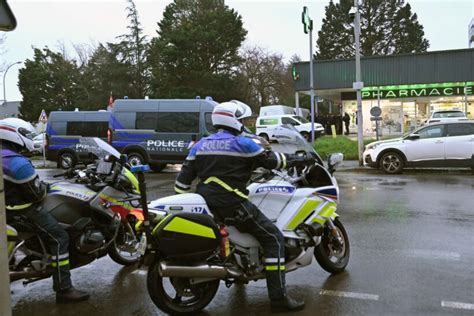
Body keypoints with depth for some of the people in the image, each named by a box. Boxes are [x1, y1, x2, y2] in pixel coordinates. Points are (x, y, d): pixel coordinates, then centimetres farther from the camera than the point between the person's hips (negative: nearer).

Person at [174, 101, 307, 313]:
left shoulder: (200, 145, 12)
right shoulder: (241, 143, -5)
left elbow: (184, 177, 10)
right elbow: (270, 160, 2)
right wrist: (294, 159, 18)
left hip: (206, 203, 8)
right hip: (232, 204, -7)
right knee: (274, 239, -4)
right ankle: (278, 298, -9)